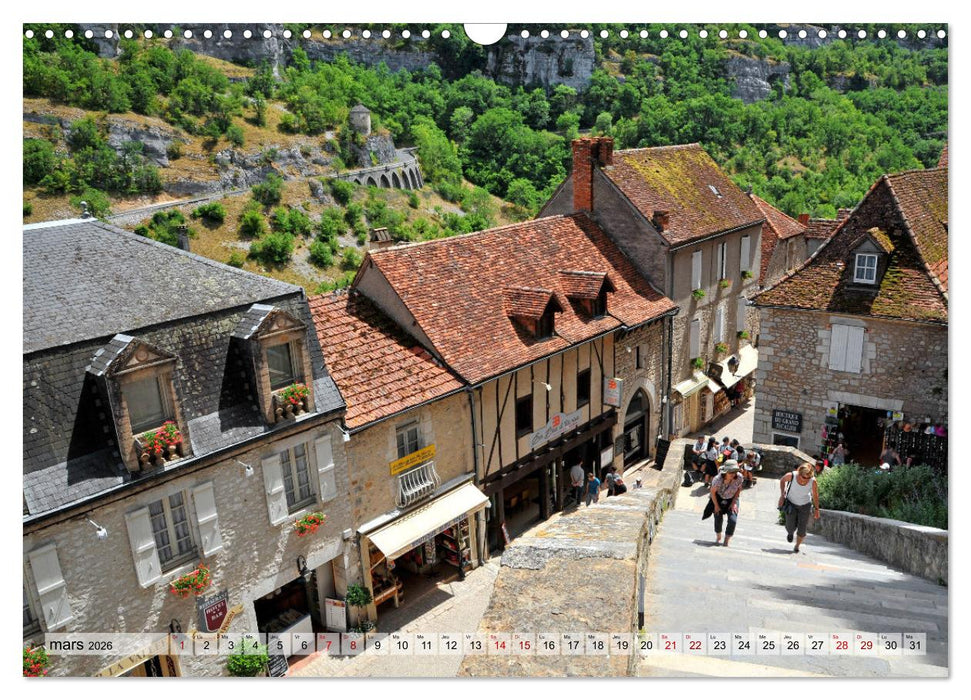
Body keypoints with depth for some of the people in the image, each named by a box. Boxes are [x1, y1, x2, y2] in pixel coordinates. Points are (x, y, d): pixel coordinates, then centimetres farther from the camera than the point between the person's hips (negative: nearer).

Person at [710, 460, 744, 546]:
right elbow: (713, 492, -15)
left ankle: (726, 541, 4)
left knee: (733, 520, -13)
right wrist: (716, 505, -10)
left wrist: (734, 503, -10)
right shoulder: (718, 479, -32)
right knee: (718, 518, -1)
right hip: (719, 499, -1)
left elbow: (739, 489, -7)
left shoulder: (738, 478, -27)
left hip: (732, 499, 1)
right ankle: (718, 537, 28)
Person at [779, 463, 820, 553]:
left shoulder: (813, 481, -25)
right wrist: (782, 494, -11)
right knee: (791, 528, -4)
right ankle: (790, 532, 34)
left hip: (805, 505, 0)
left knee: (802, 530, -2)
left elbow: (815, 495, -8)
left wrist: (816, 509, 1)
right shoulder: (792, 475, -27)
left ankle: (797, 546, 27)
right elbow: (782, 480, -3)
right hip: (791, 503, 0)